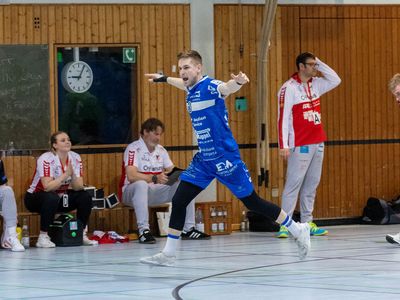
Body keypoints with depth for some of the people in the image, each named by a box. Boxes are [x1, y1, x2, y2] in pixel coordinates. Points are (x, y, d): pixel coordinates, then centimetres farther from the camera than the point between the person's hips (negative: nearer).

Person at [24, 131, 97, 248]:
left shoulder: (75, 158, -6)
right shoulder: (46, 159, -23)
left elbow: (79, 187, -12)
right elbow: (47, 187, -34)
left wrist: (73, 176, -32)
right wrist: (66, 174, -35)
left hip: (61, 196, 6)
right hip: (35, 198, -6)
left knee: (85, 196, -13)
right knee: (52, 198, -37)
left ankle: (82, 235, -1)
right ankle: (43, 237, -28)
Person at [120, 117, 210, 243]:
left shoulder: (161, 150, 11)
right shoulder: (133, 149, -14)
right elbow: (131, 176, -26)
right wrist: (155, 178, -37)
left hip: (155, 192, 7)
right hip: (131, 193, -7)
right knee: (141, 185, -42)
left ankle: (188, 229, -6)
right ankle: (143, 231, -42)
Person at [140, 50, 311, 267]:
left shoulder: (210, 86, -16)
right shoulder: (191, 89, 8)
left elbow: (227, 88, -40)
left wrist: (237, 82, -63)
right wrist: (163, 79, 50)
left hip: (225, 157, -8)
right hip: (204, 159, 8)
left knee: (252, 202, 0)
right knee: (178, 201, 0)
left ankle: (298, 230, 16)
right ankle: (168, 254, 7)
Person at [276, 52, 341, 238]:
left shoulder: (315, 85, 12)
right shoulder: (289, 88, -8)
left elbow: (335, 80, 19)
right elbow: (283, 118, -12)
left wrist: (320, 64, 8)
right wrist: (284, 145, -18)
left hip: (317, 143, 7)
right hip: (300, 145, -7)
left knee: (311, 185, 8)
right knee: (293, 184, -8)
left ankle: (307, 223, 11)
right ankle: (285, 225, -8)